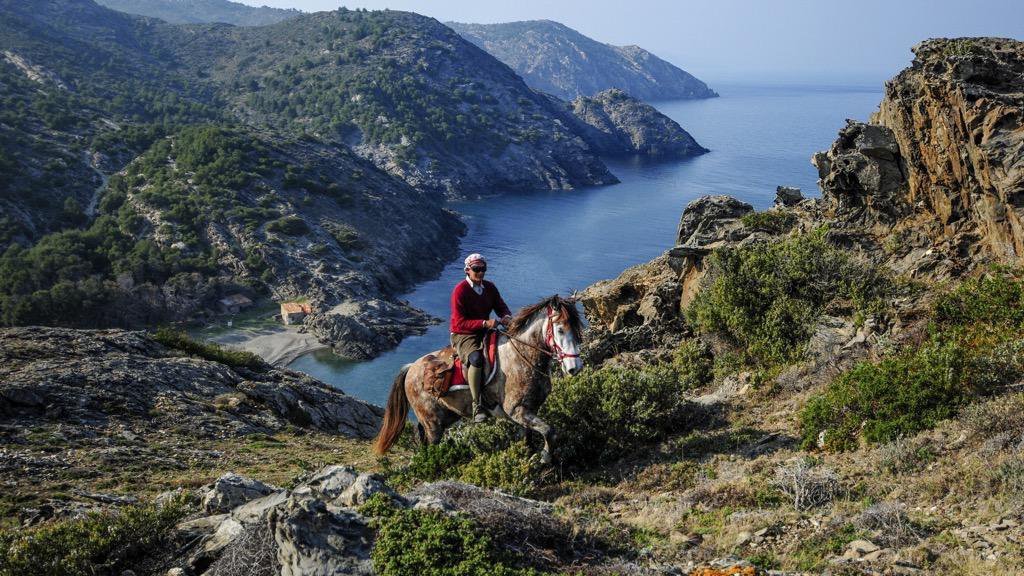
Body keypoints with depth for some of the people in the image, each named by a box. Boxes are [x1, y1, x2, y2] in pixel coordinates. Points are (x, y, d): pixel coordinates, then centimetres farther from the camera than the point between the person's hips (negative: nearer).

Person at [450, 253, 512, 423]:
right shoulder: (460, 290, -12)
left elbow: (501, 307, 15)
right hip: (463, 336, -7)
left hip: (484, 332, 7)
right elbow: (460, 322, -17)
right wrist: (485, 323, -28)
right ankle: (477, 407, -33)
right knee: (476, 358, -37)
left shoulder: (490, 287, 8)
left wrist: (506, 317, -11)